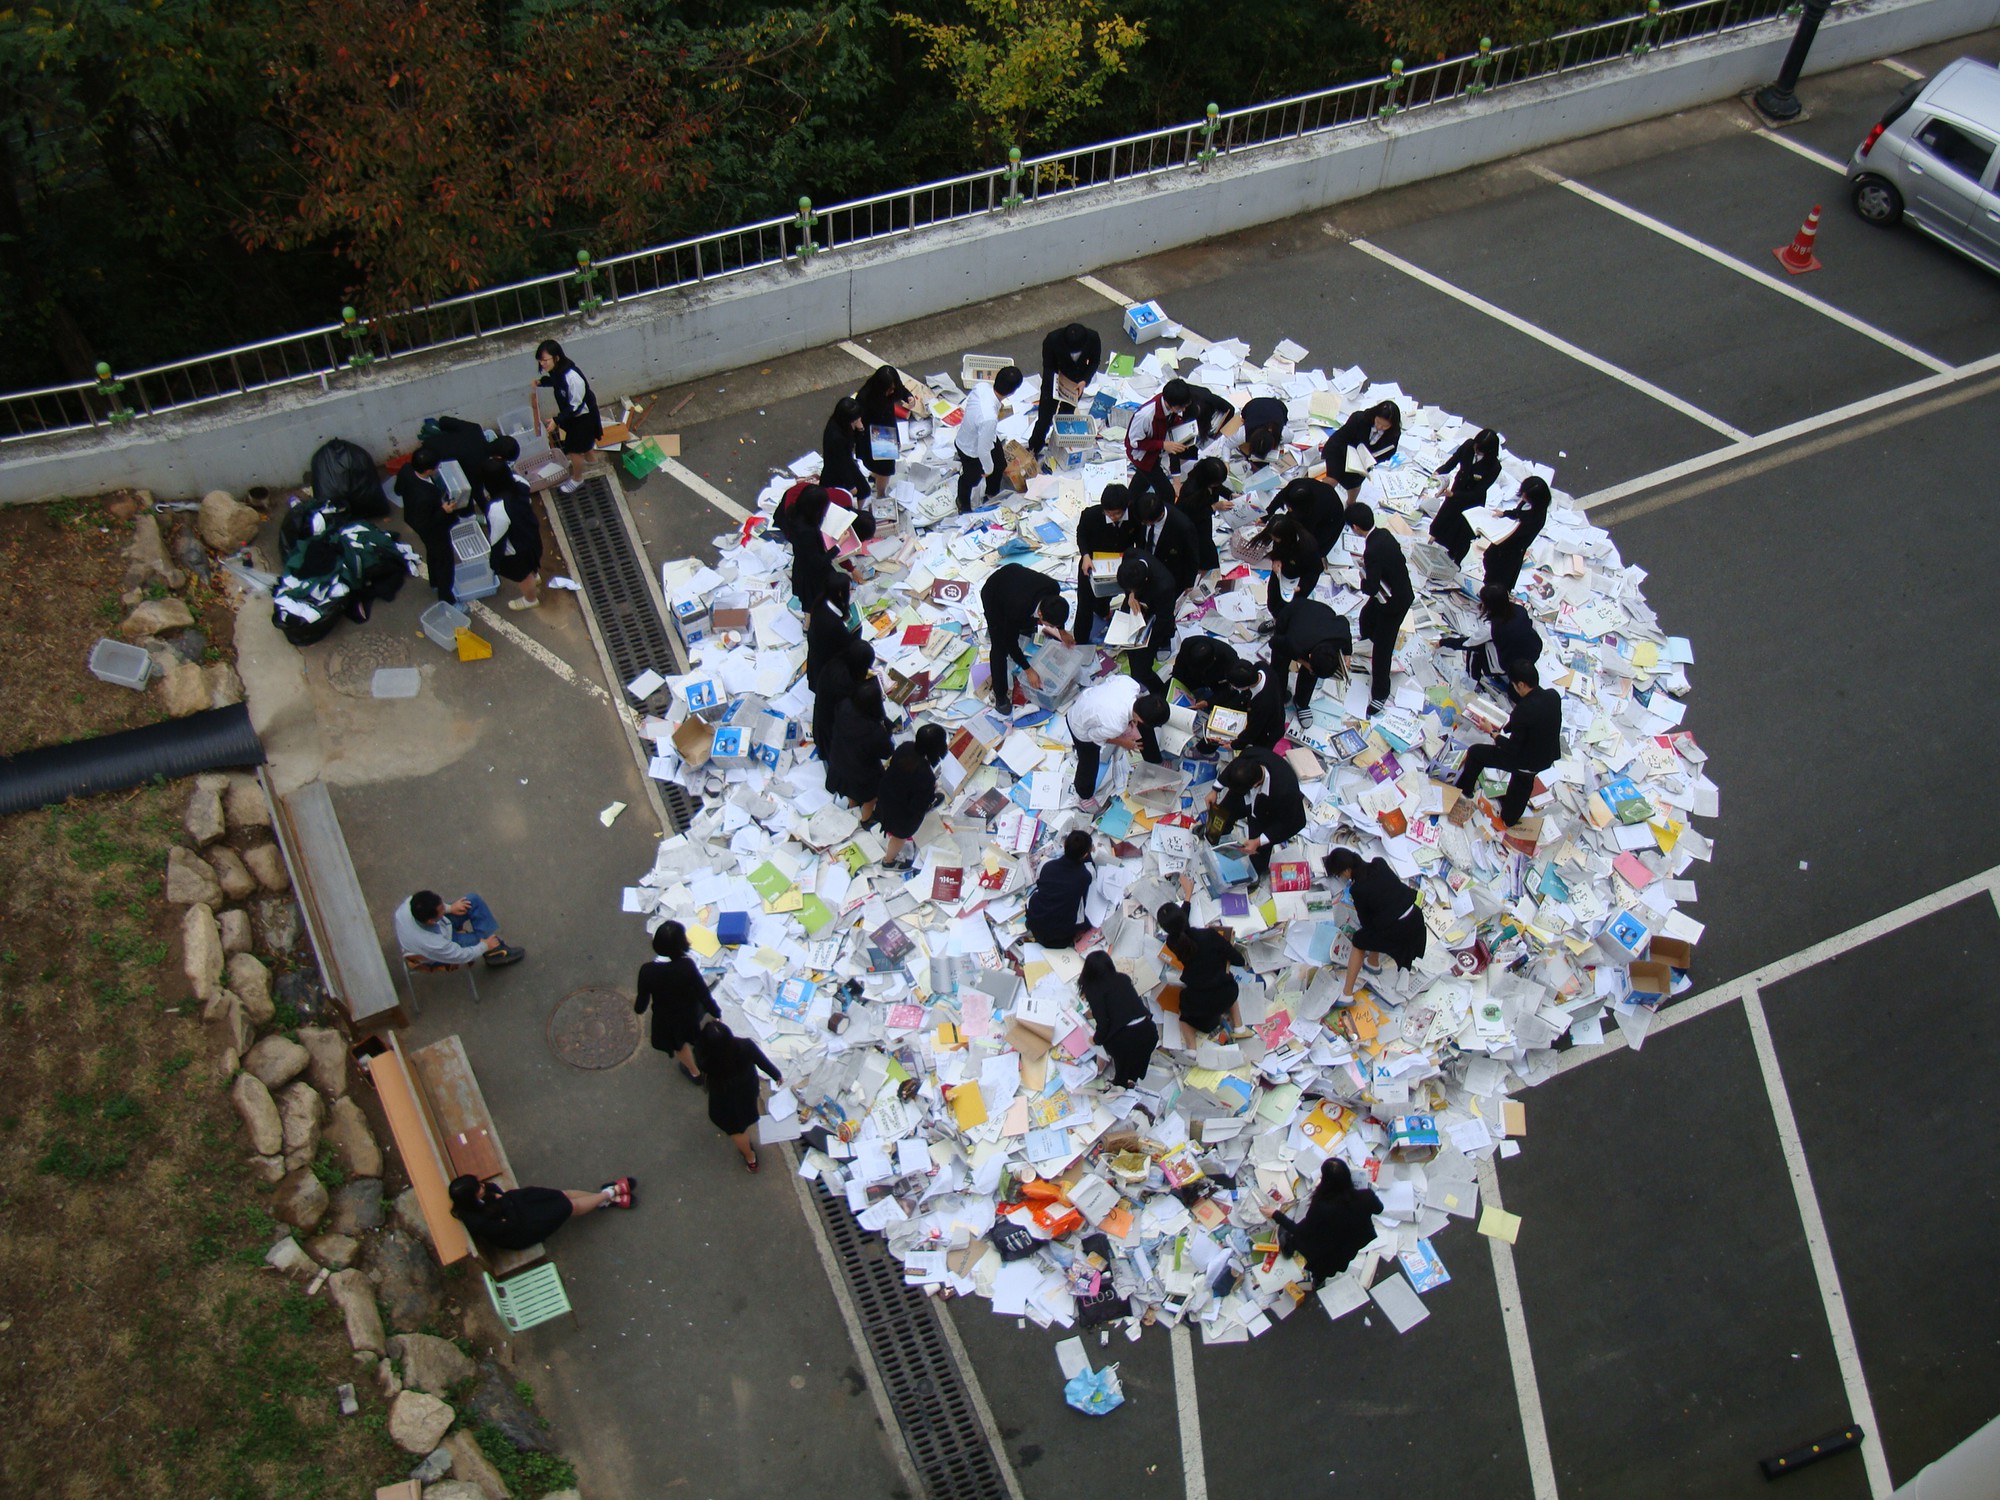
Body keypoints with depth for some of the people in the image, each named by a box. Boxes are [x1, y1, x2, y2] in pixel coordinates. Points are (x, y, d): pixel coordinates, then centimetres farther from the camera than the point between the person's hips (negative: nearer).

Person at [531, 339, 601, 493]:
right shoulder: (557, 370, -15)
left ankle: (577, 478, 35)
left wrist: (557, 420, -32)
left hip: (582, 415, -8)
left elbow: (575, 406, -30)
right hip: (571, 412, 8)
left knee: (574, 449, 10)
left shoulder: (572, 377, -40)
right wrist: (541, 382, -6)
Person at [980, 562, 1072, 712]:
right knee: (1000, 646, -10)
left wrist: (1061, 631, 3)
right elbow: (1011, 642, -26)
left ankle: (1025, 625, 65)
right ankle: (1000, 694, 4)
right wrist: (1028, 670, -20)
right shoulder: (1017, 610, -44)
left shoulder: (1054, 587, -30)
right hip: (992, 593, -6)